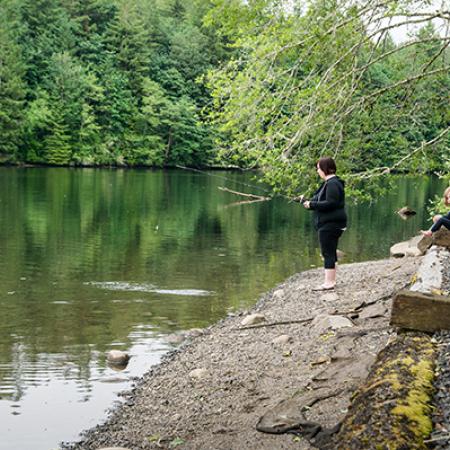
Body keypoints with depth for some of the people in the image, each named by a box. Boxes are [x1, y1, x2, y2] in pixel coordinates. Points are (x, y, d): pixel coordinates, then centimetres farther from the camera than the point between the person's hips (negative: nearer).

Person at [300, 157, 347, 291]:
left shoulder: (332, 184, -17)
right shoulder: (329, 182, 17)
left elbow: (330, 203, -24)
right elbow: (322, 201, 19)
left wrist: (311, 204, -17)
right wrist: (307, 201, 7)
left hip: (329, 224, -11)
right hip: (329, 223, 11)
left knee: (328, 253, -8)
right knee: (331, 253, 16)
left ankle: (329, 282, -5)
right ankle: (331, 280, 24)